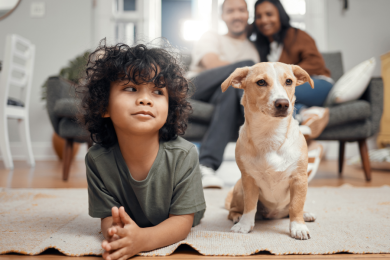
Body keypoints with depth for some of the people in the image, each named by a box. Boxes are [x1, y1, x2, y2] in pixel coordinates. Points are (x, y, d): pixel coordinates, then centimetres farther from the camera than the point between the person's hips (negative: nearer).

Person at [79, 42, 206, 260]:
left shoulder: (183, 155, -28)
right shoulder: (98, 159, -22)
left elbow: (183, 220, -24)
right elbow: (108, 216, -15)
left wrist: (143, 238, -45)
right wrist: (116, 234, -42)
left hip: (174, 240, 0)